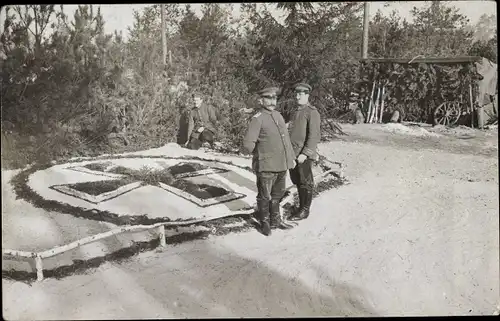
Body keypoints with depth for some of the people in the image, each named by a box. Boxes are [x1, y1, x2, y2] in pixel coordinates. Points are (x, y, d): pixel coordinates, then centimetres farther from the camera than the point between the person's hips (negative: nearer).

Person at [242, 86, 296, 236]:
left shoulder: (278, 115, 12)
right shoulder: (257, 119, -13)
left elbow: (286, 138, 20)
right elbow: (248, 145, -17)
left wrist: (291, 157, 16)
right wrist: (259, 153, -2)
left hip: (282, 165, 7)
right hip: (266, 166, -7)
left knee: (277, 195, 20)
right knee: (265, 197, 7)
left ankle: (275, 221, 35)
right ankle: (265, 223, 24)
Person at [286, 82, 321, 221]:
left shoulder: (312, 112, -10)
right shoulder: (294, 112, 15)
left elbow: (314, 136, -16)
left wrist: (305, 154, -21)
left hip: (304, 155, -7)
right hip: (292, 153, 7)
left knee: (306, 183, 3)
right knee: (297, 181, 15)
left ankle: (305, 211, 13)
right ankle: (301, 207, 28)